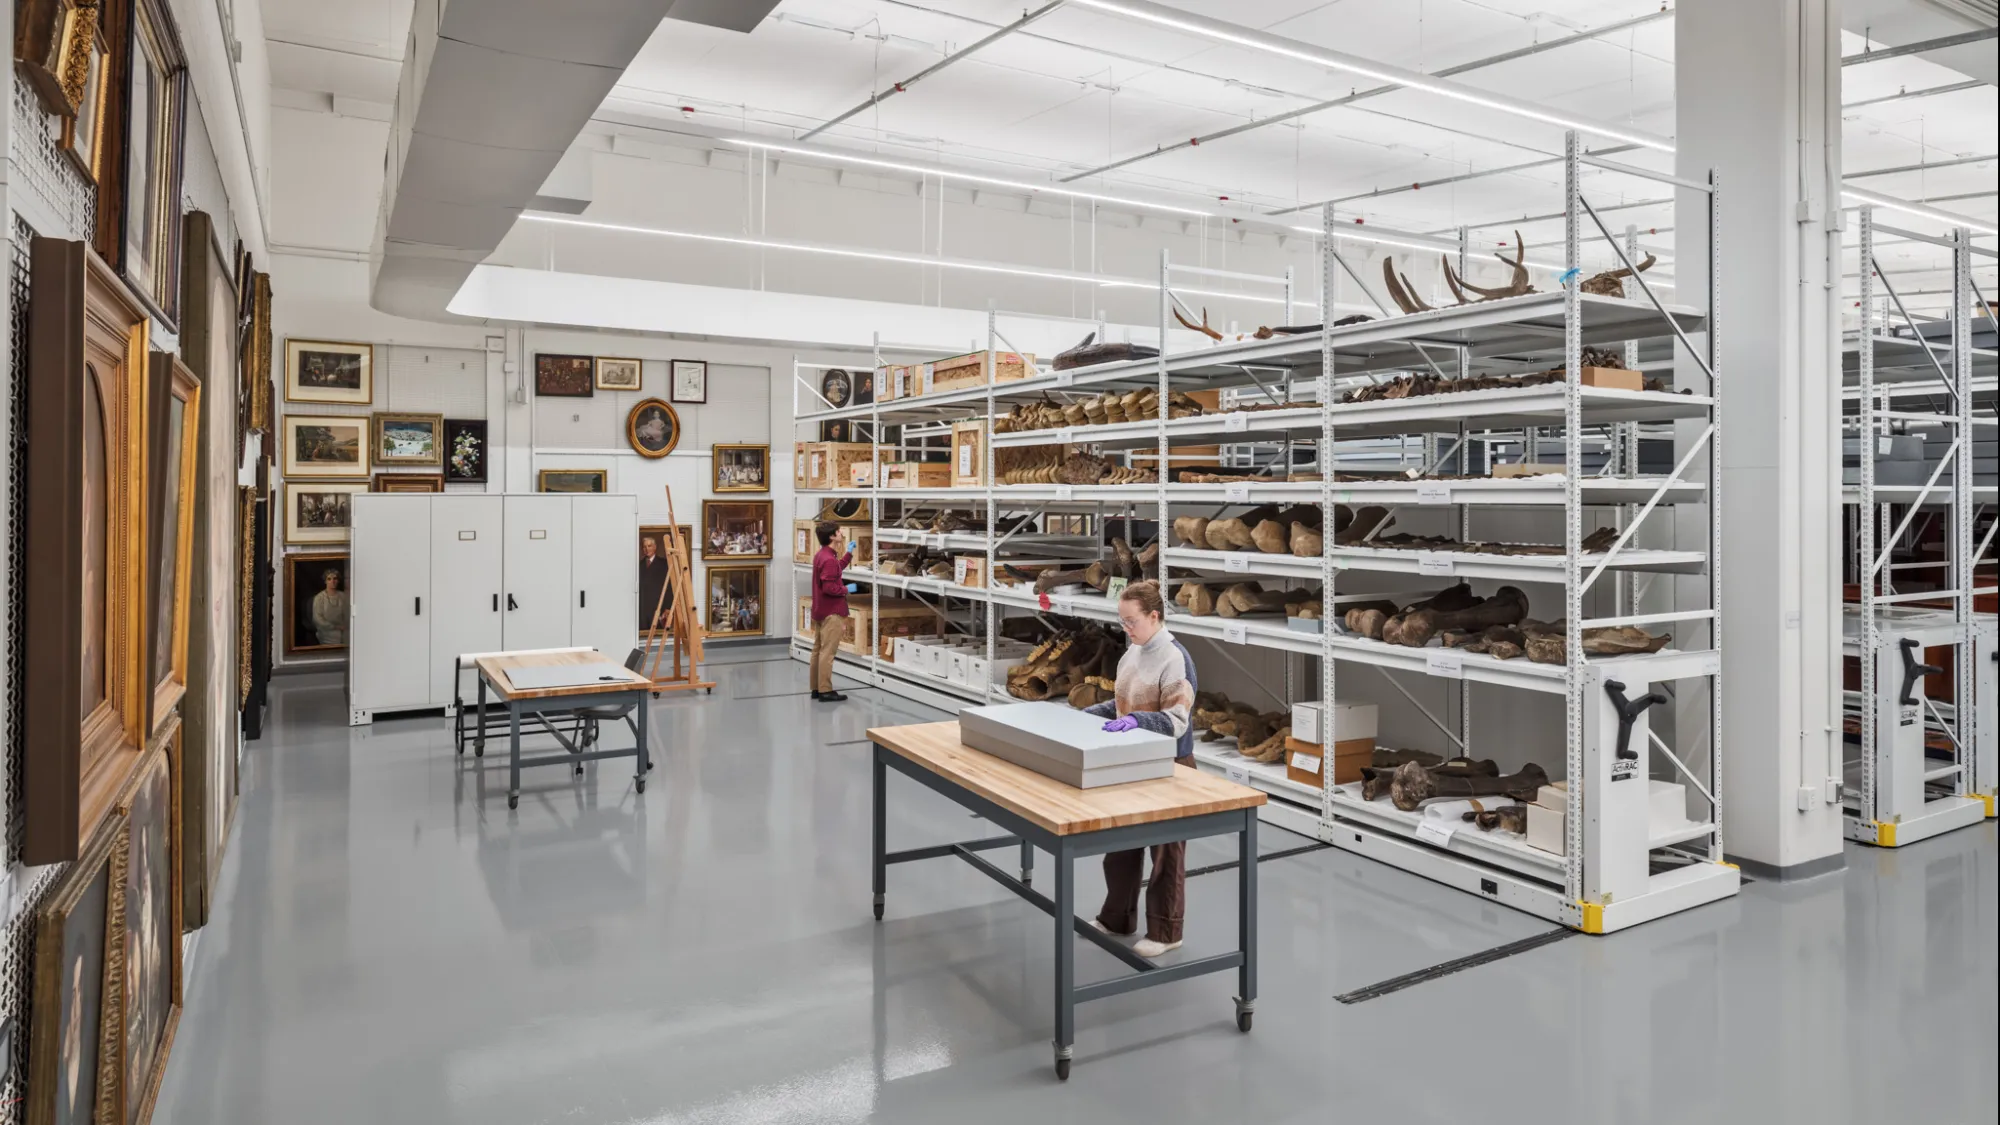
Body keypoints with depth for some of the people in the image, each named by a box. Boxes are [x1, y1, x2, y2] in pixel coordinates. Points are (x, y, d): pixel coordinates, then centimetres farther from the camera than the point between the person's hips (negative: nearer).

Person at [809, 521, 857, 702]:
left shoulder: (820, 555, 12)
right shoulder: (829, 559, -21)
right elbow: (829, 588, -26)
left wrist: (848, 553, 27)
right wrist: (846, 589, -12)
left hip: (820, 610, 10)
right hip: (831, 612, -10)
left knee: (818, 650, 12)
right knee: (827, 652, -7)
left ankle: (816, 688, 18)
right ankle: (825, 691, -5)